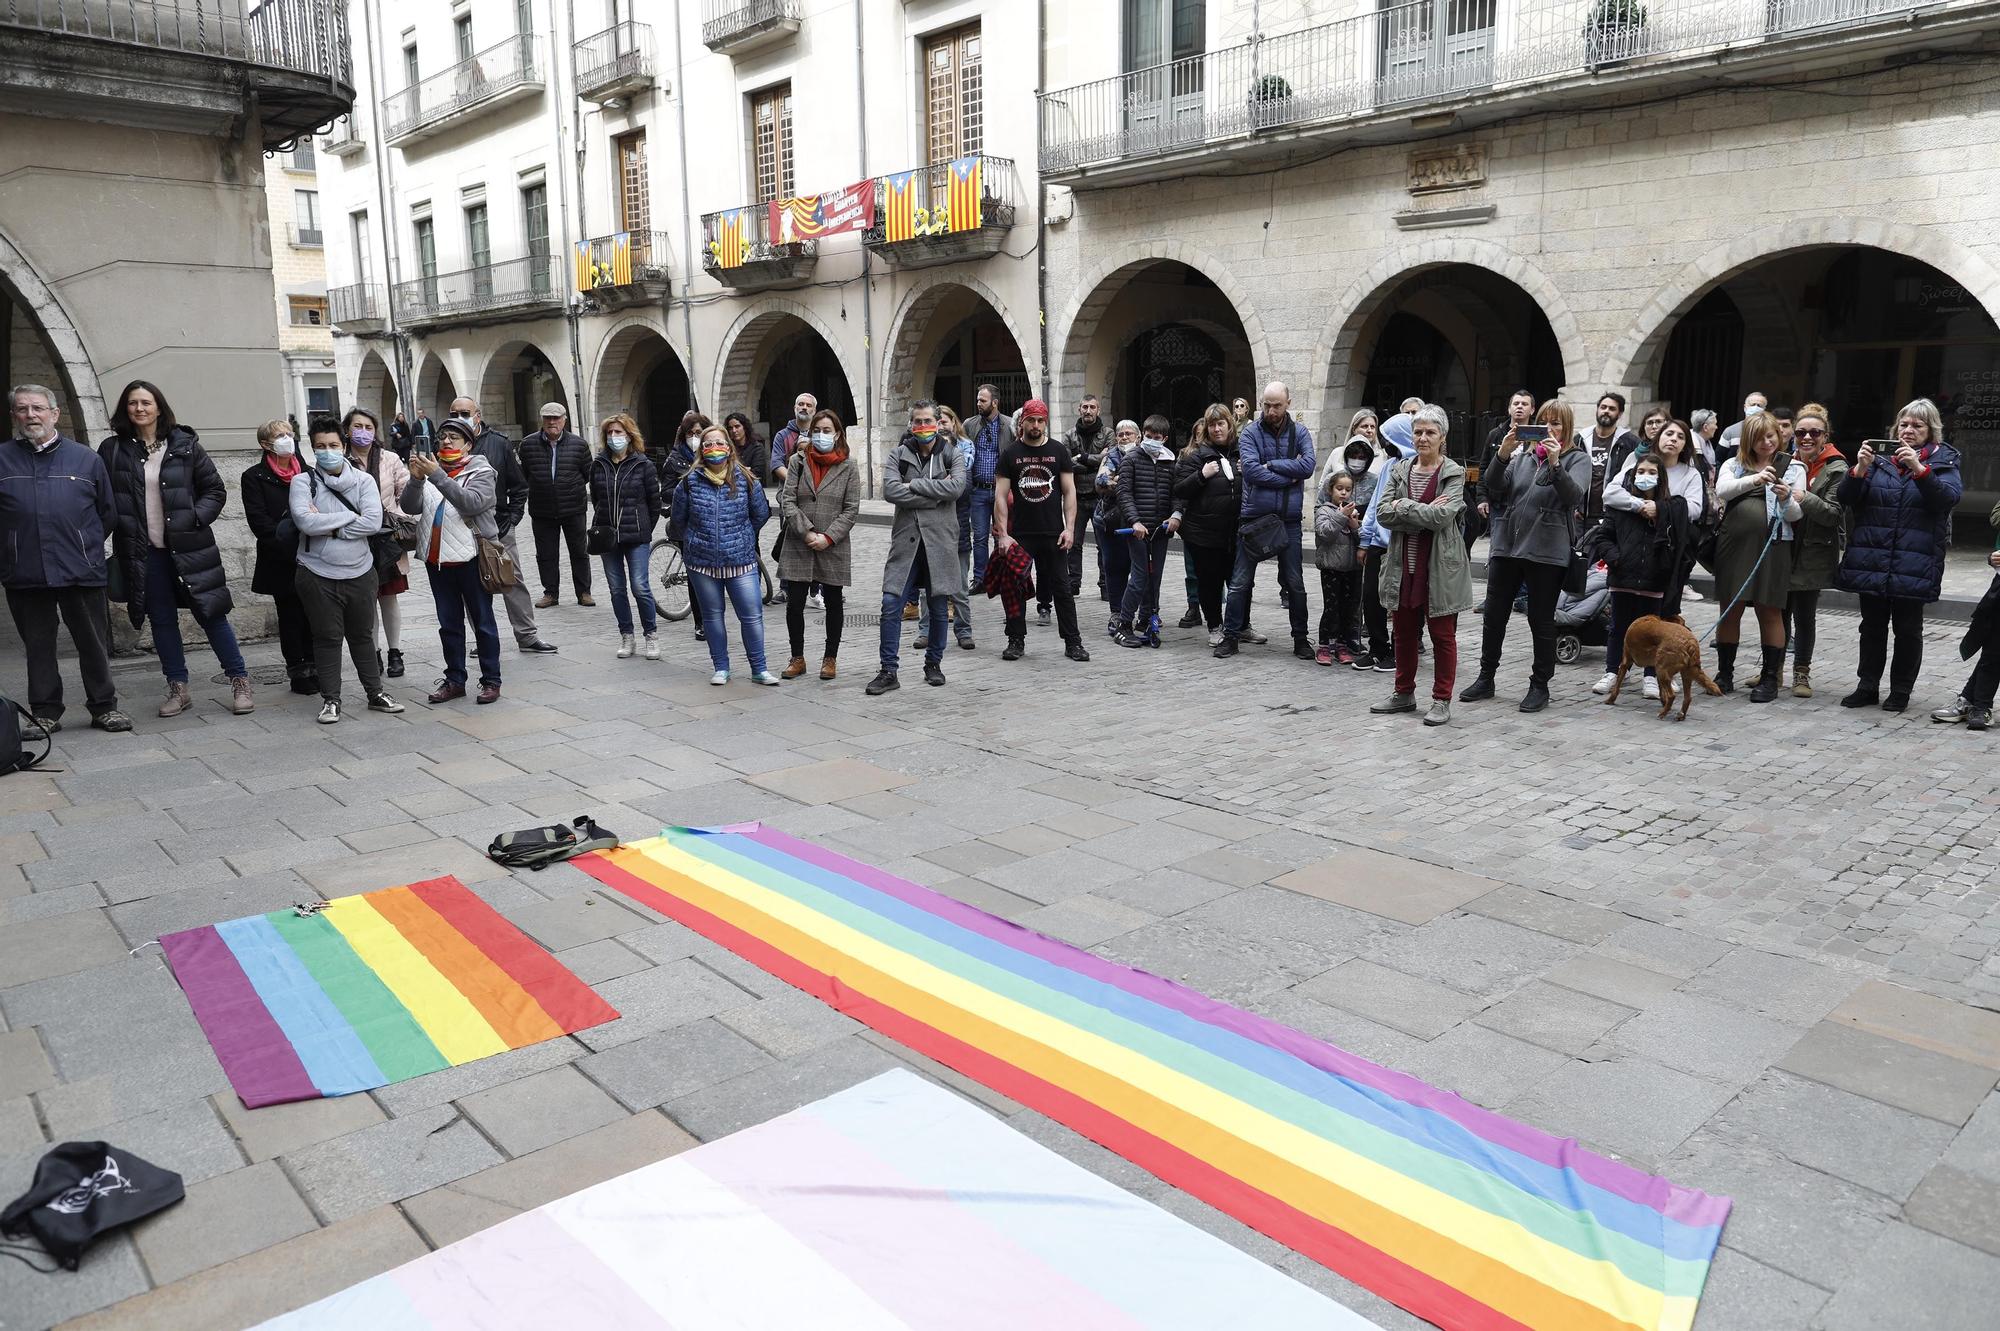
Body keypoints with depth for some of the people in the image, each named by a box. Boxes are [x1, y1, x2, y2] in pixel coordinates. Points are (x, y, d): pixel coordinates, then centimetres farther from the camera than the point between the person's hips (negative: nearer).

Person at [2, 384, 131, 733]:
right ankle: (45, 713, 19)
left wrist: (87, 545, 8)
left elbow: (108, 512, 11)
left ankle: (104, 707, 17)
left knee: (94, 644, 5)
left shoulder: (85, 458, 5)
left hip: (81, 571, -1)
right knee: (38, 646, 10)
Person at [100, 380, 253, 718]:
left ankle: (240, 681, 7)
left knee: (211, 614, -1)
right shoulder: (112, 450, 4)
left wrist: (194, 519, -10)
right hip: (143, 551, 2)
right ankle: (178, 688, 16)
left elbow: (215, 490, 2)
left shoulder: (185, 445, 1)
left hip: (188, 546, -2)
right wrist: (121, 527, -4)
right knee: (161, 620, 8)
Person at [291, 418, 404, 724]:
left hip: (359, 572, 2)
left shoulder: (363, 479, 1)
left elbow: (374, 522, -13)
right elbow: (305, 521, -18)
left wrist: (328, 526, -15)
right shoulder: (303, 481, -3)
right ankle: (330, 700, 15)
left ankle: (375, 693, 24)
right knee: (327, 638, 5)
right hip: (319, 574, -2)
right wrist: (350, 517, -13)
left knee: (363, 635, 14)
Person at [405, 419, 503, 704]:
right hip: (437, 560, 5)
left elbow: (471, 502, -22)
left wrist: (438, 476, -27)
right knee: (449, 624, 12)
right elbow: (410, 507, -1)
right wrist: (416, 479, -17)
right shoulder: (431, 469, 11)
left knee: (482, 622, 3)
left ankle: (491, 680, 11)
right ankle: (454, 680, 21)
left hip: (471, 558, -5)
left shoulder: (481, 472, -3)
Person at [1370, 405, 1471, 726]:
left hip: (1440, 566, -4)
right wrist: (1424, 512, -14)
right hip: (1404, 564, 5)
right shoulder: (1399, 471, 9)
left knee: (1442, 635, 3)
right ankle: (1404, 693, 27)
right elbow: (1383, 513, -4)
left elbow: (1443, 515, -18)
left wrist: (1403, 506, -12)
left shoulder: (1453, 473, -4)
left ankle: (1442, 701, 11)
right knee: (1404, 632, 14)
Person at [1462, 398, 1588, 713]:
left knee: (1541, 620, 4)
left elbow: (1574, 496, -13)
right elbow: (1495, 489, 3)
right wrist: (1502, 455, -13)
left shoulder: (1577, 458, 4)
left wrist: (1555, 463, -27)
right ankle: (1485, 678, 20)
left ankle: (1540, 685, 15)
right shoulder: (1523, 453, 13)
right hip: (1506, 544, 4)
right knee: (1493, 615, 7)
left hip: (1547, 550, -4)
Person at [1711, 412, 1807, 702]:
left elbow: (1796, 515, 1)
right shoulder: (1733, 464, 11)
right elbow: (1722, 490, -10)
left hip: (1771, 546, -2)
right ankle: (1725, 673, 16)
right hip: (1733, 544, 2)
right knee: (1730, 610, 6)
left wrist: (1787, 498, -20)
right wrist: (1753, 479, -26)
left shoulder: (1792, 467, 8)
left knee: (1769, 612, 1)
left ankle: (1770, 678, 9)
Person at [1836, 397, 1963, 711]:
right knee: (1872, 626, 10)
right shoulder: (1880, 459, 8)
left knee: (1907, 629, 6)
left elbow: (1950, 497, -15)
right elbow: (1846, 499, 0)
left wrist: (1919, 469, -27)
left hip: (1913, 565, -2)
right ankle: (1867, 686, 19)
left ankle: (1900, 691, 16)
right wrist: (1859, 469, -18)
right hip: (1871, 561, 2)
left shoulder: (1943, 462, 3)